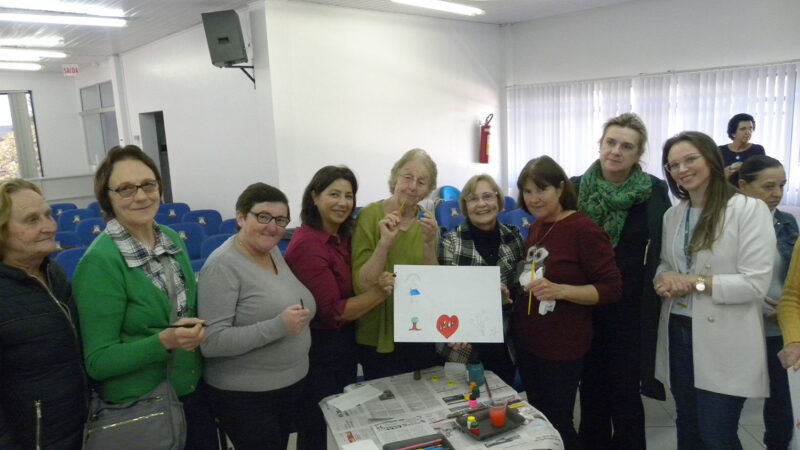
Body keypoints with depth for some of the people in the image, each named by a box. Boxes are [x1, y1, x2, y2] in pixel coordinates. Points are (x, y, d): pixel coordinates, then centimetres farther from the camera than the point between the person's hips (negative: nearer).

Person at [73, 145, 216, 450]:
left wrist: (197, 329, -5)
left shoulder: (172, 238, -1)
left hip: (195, 390, 6)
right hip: (139, 409, -6)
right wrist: (163, 341, -30)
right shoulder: (100, 261, -19)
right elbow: (98, 361, -18)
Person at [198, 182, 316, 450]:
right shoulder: (223, 265, -20)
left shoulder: (273, 251, 3)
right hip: (245, 397, -7)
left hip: (292, 384, 8)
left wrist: (301, 318, 4)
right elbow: (211, 342, -25)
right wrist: (278, 326, -30)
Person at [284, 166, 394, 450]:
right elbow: (333, 311, -24)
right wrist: (379, 293, -33)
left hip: (345, 343, 9)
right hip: (318, 349, -8)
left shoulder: (343, 237, 5)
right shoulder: (307, 245, -23)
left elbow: (361, 285, -2)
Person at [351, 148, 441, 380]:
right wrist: (385, 242, -29)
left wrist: (429, 242, -20)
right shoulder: (370, 215, -13)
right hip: (378, 337, -3)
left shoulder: (427, 222, 0)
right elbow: (362, 286, -18)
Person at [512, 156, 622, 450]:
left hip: (562, 346, -7)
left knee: (557, 424, 6)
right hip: (526, 341, 7)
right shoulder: (536, 227, 6)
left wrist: (559, 290, -30)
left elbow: (611, 288, -18)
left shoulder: (584, 229, -16)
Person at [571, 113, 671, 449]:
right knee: (591, 388, 16)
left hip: (631, 307, -2)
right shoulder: (576, 188, -2)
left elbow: (665, 250, -1)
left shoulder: (655, 191, -6)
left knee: (625, 393, 7)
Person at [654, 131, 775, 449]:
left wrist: (692, 282, -18)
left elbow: (756, 283, -17)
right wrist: (663, 280, -8)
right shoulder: (672, 215, 8)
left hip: (724, 343, -6)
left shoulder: (750, 210, -11)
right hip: (678, 333, 6)